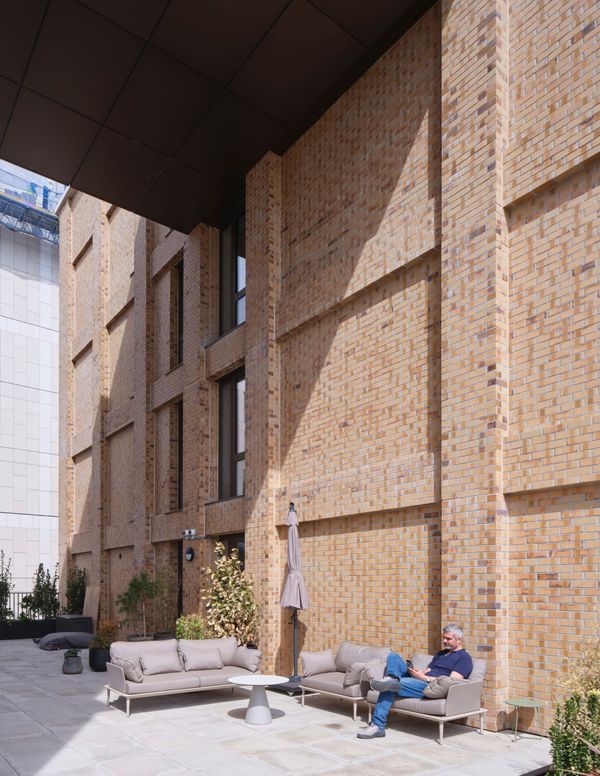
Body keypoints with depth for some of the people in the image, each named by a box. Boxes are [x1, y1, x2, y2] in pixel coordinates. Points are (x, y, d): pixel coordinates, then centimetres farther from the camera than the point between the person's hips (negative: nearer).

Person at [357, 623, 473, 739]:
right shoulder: (440, 653, 28)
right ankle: (392, 678, -32)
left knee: (390, 686, -27)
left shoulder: (464, 658, 1)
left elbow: (453, 681, -12)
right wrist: (417, 673, -3)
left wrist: (424, 677, -14)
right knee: (393, 656, -3)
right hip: (419, 681, 9)